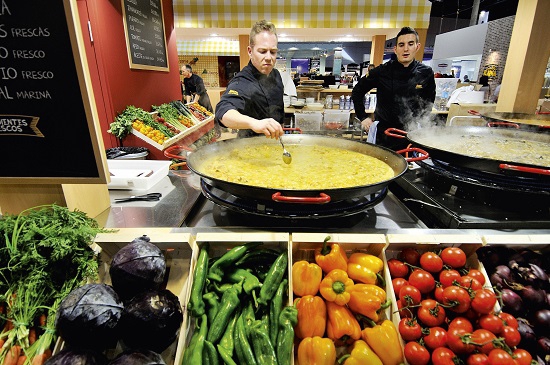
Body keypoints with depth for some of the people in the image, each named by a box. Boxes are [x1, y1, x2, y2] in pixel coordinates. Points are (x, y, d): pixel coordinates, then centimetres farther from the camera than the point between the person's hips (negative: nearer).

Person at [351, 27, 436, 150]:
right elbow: (357, 91, 2)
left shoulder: (426, 73, 0)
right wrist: (363, 117, -2)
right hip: (384, 132, -2)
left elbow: (428, 103, 14)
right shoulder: (382, 71, -6)